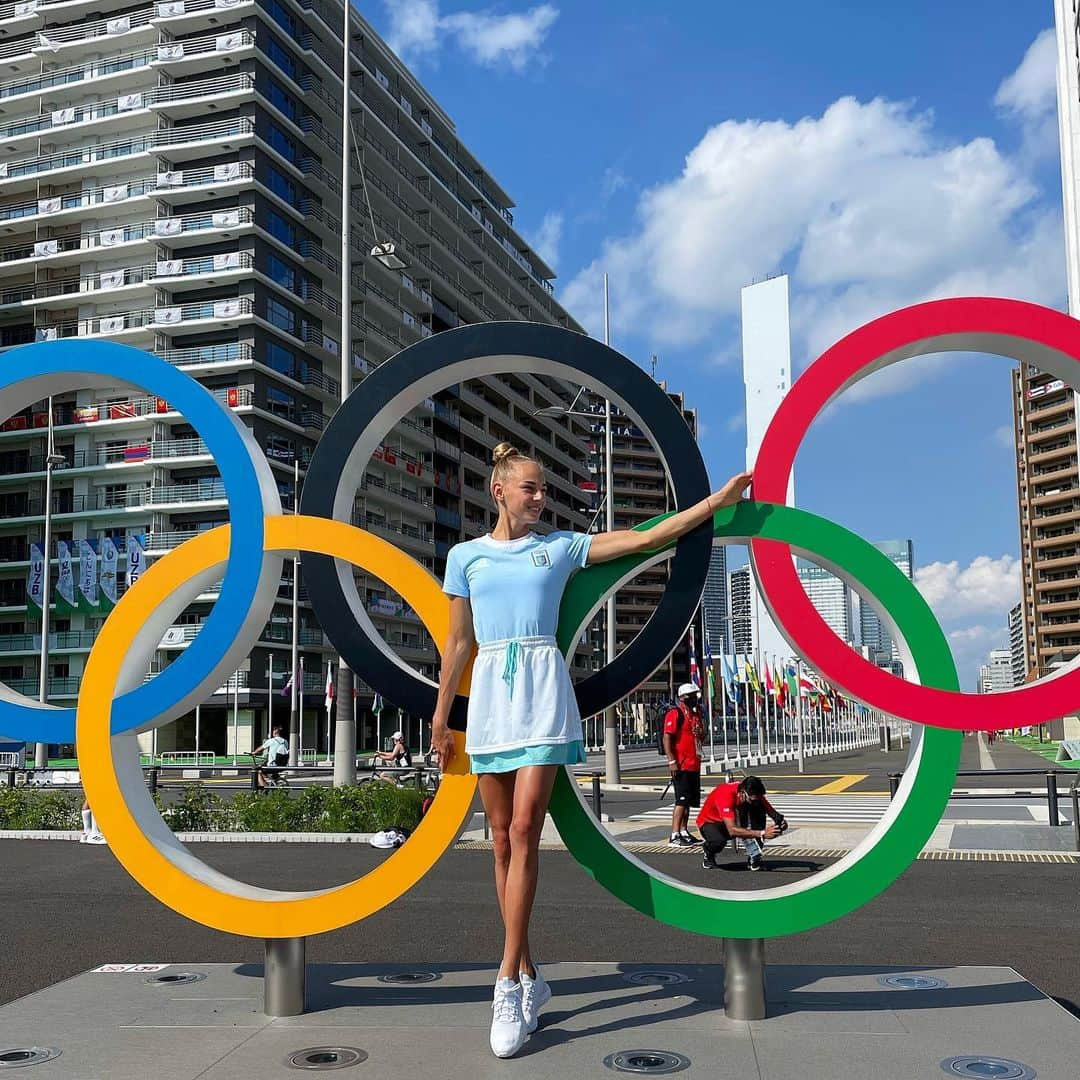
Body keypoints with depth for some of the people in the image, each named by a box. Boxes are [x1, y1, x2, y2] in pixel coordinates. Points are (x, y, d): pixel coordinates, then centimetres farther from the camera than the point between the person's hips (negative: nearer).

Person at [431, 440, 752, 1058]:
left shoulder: (560, 546, 10)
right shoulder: (467, 556, 12)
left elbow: (648, 538, 8)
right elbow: (459, 643, 13)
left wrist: (718, 500, 3)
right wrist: (441, 717, 11)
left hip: (543, 690, -2)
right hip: (489, 693, 2)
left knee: (524, 831, -12)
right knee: (504, 840, 2)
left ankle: (510, 983, -10)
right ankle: (530, 977, 12)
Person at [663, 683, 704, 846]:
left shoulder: (696, 713, 17)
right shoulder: (675, 713, -11)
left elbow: (702, 734, 30)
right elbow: (667, 737, -17)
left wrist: (701, 733, 5)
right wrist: (672, 761, -22)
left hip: (694, 765, 9)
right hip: (681, 766, -9)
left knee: (689, 801, 14)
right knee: (681, 800, -12)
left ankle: (684, 832, 22)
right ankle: (674, 836, -13)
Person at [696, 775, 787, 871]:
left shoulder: (754, 795, -21)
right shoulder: (725, 795, -38)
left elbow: (773, 812, -12)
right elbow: (732, 830, -45)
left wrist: (780, 821, -36)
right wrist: (762, 834, -52)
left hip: (734, 819, 5)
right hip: (710, 822, -5)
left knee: (759, 810, -23)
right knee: (719, 841, -39)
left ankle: (754, 857, -18)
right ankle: (708, 856, -2)